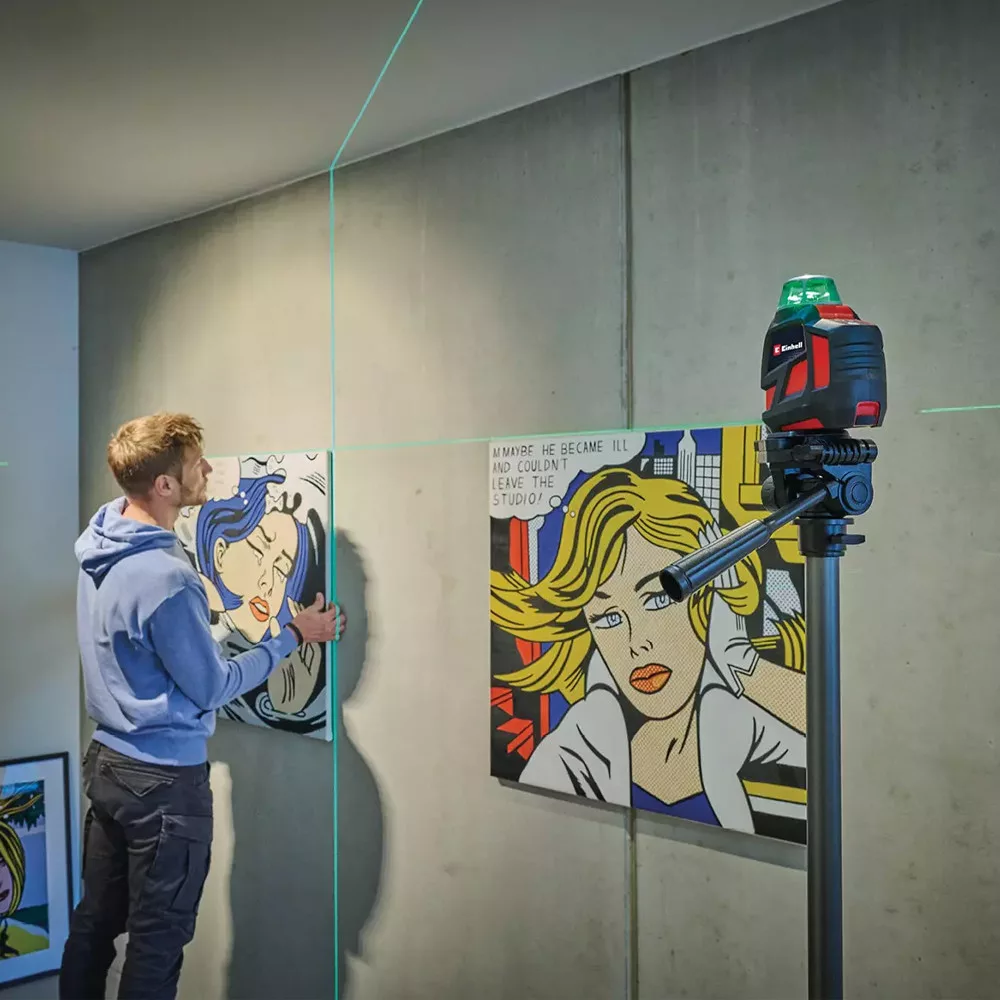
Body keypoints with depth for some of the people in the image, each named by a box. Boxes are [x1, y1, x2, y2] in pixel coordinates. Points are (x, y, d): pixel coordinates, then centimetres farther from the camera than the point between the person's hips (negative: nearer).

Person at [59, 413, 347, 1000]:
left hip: (106, 763, 8)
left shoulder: (98, 539, -2)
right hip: (165, 780, -8)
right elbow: (213, 689, -16)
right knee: (157, 942, 9)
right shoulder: (167, 580, -28)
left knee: (95, 921, 21)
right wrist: (294, 637, -8)